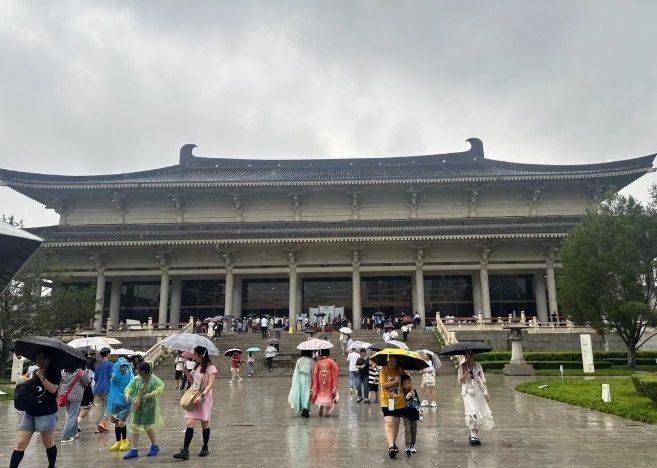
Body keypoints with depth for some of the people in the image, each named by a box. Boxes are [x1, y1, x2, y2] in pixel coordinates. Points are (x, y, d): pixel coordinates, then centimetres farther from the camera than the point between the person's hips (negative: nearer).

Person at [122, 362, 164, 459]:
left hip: (149, 406, -4)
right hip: (137, 406, 5)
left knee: (147, 426, 3)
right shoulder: (136, 379, 2)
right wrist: (127, 394, -23)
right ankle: (134, 450, 14)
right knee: (134, 426, 4)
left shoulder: (154, 379, -10)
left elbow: (160, 388, -20)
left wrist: (151, 394, -35)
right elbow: (129, 387, 0)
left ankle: (154, 446, 25)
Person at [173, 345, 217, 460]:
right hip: (193, 398, 6)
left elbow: (210, 385, -19)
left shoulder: (211, 368, -11)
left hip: (204, 398, -5)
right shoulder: (197, 367, 12)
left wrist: (201, 396, -30)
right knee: (189, 423, -7)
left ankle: (205, 448, 24)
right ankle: (185, 451, -9)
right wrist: (186, 371, 6)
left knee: (205, 424, 8)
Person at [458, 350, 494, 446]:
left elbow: (483, 380, 10)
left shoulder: (478, 366, 8)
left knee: (480, 415, 2)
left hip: (478, 392, 3)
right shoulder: (462, 367, 2)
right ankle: (473, 435, -12)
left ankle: (476, 435, 14)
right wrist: (466, 374, -19)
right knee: (473, 413, -19)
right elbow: (460, 381, -2)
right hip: (468, 392, -3)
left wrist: (486, 393, 5)